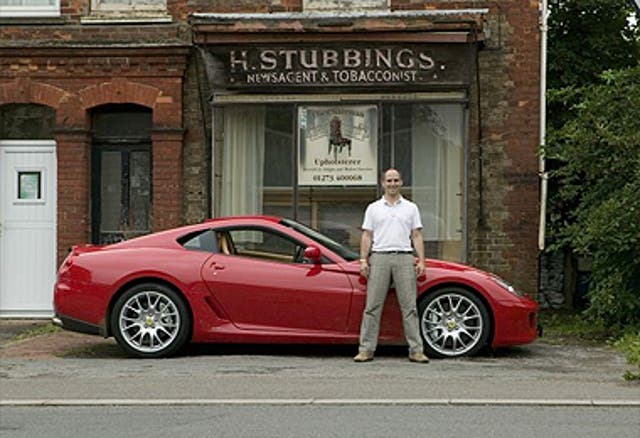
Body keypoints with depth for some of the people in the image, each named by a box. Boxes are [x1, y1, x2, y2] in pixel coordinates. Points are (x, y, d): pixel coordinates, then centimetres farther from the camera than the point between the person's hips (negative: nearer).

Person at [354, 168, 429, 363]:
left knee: (409, 306, -1)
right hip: (379, 257, 0)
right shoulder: (373, 208, 13)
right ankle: (366, 349, 1)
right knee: (373, 306, -2)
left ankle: (416, 350, 0)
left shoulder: (411, 208, 13)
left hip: (404, 258, 0)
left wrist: (421, 261, 0)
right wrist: (363, 260, -1)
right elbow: (367, 236, 10)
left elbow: (417, 236, 10)